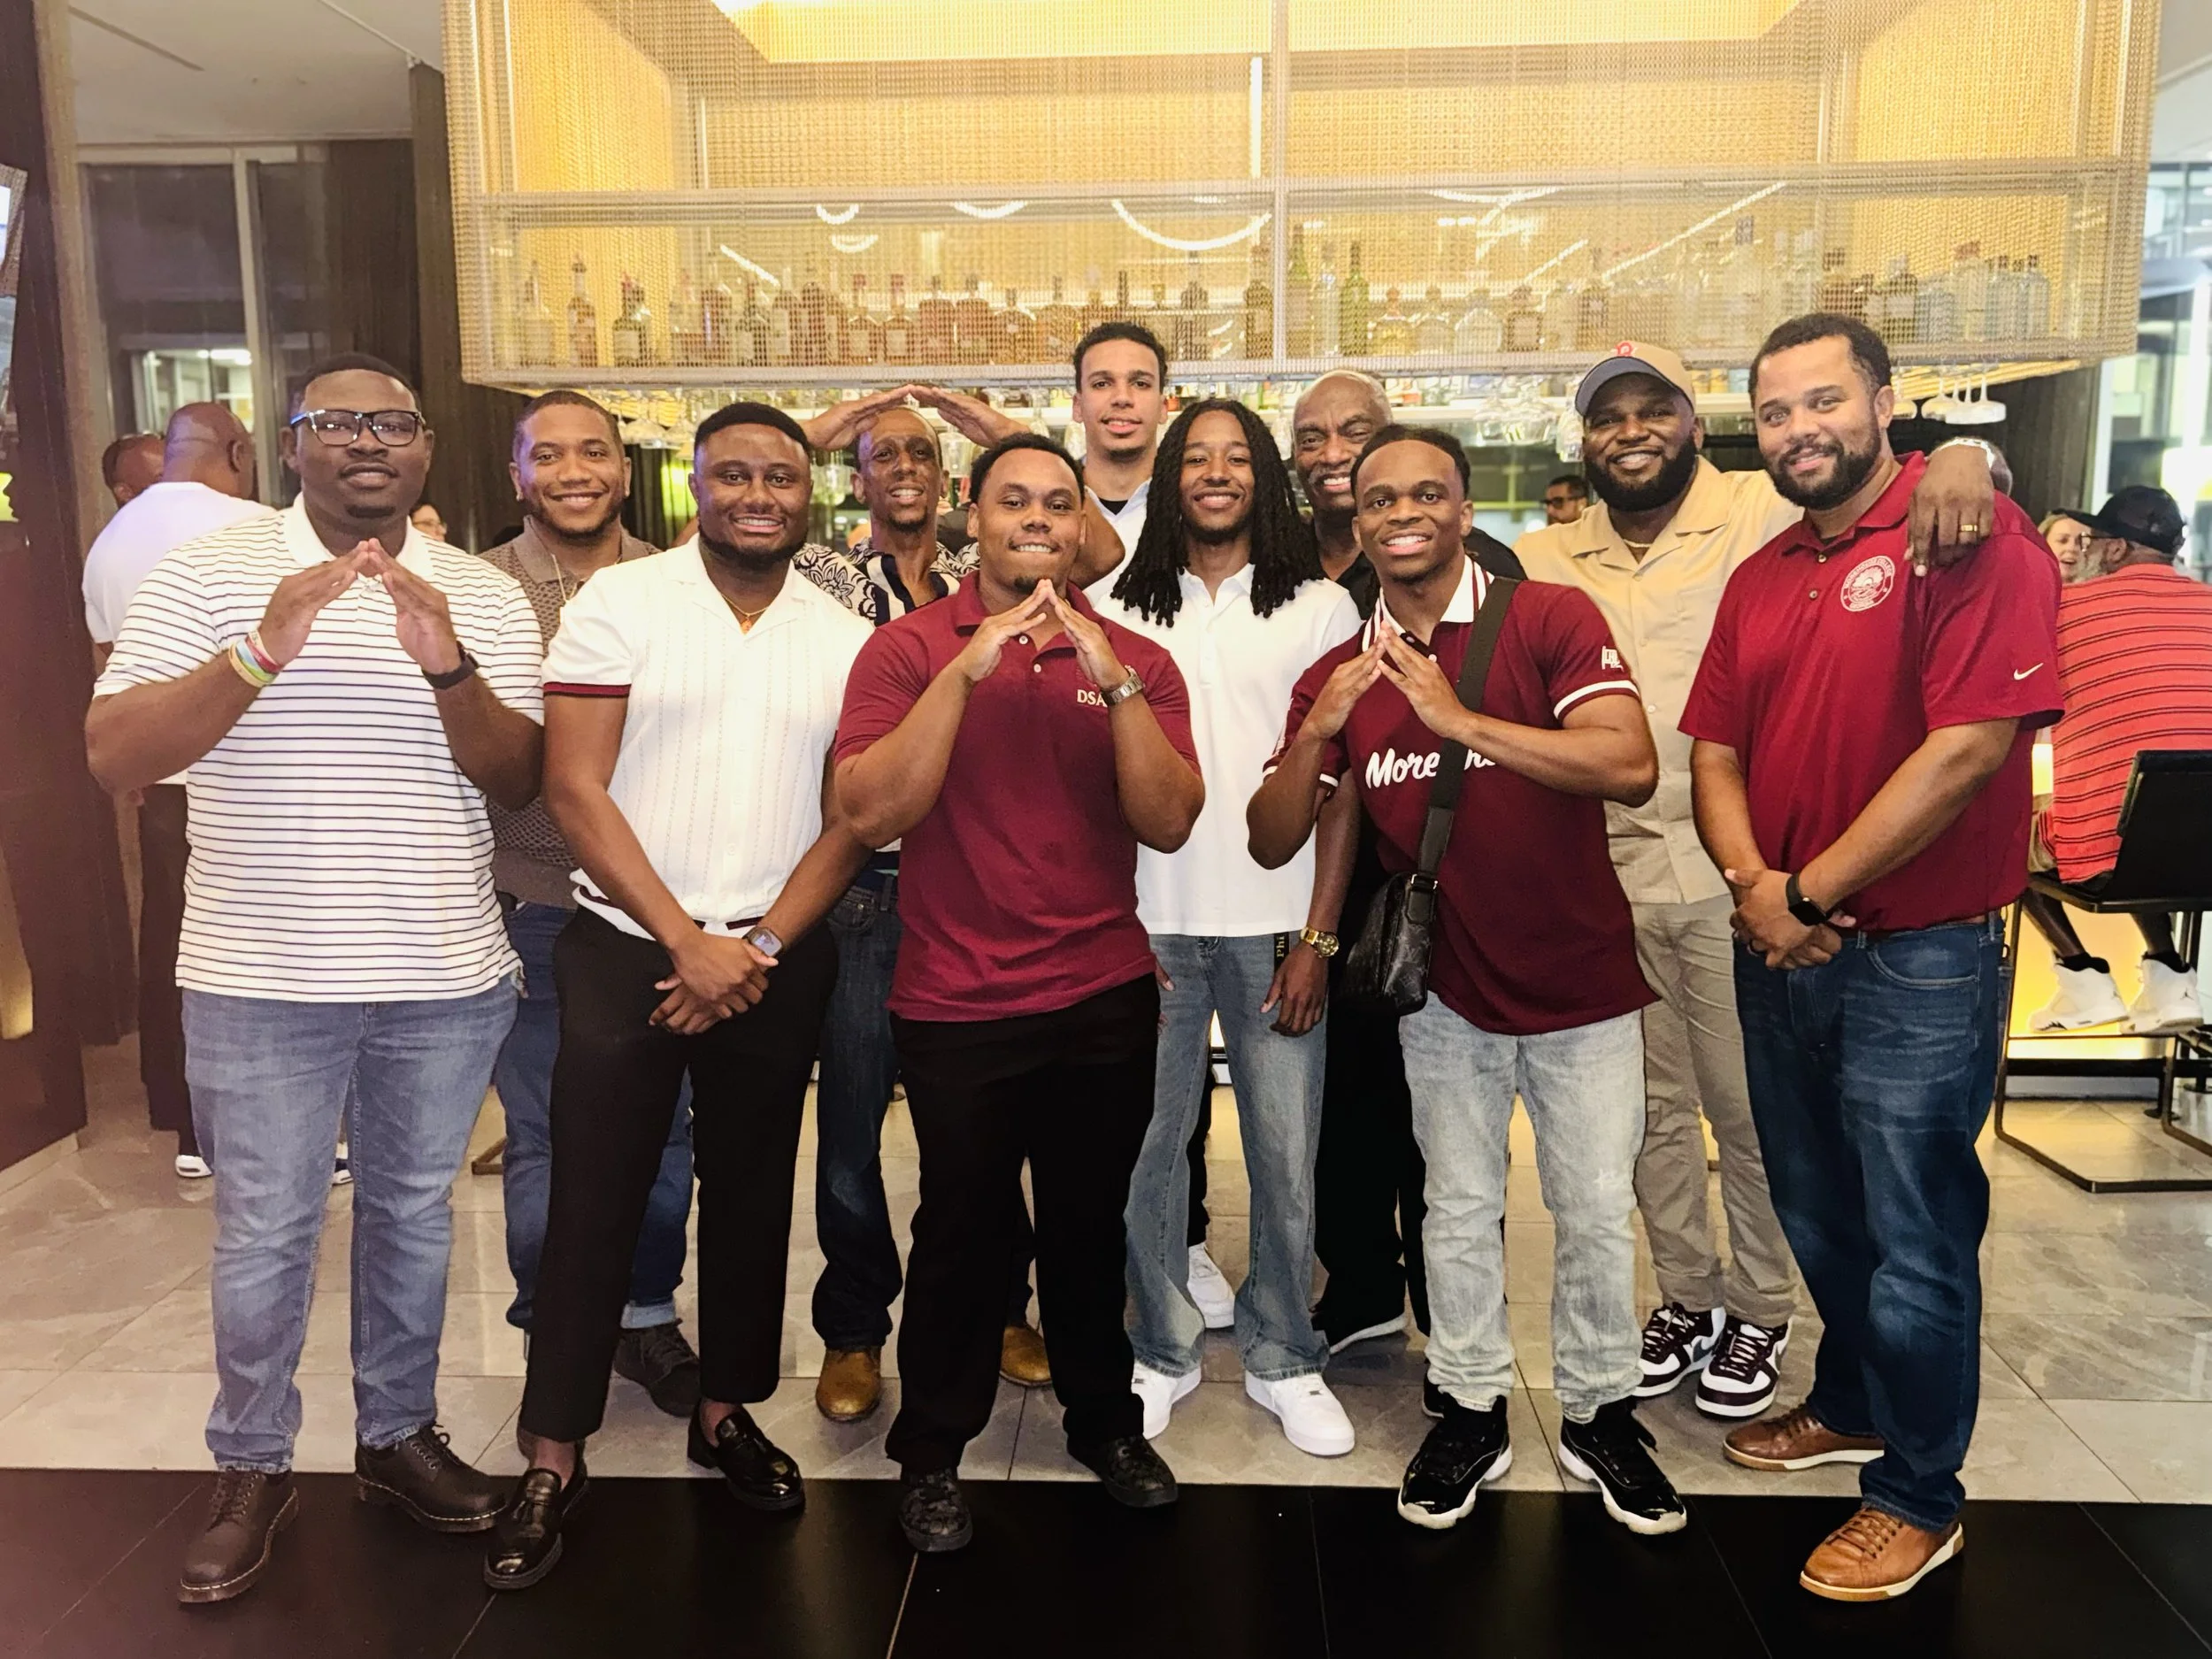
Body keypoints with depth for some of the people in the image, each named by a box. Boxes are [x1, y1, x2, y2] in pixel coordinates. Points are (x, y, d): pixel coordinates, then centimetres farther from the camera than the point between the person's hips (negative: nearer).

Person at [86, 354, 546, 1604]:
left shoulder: (486, 596, 3)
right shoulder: (208, 574, -3)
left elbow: (517, 783, -3)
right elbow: (115, 757, -10)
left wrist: (448, 666, -21)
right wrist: (263, 653, -24)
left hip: (445, 979, 2)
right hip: (264, 981, -2)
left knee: (414, 1217, 16)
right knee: (264, 1236, 9)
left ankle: (399, 1435, 34)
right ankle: (254, 1468, 29)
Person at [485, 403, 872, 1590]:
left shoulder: (843, 636, 4)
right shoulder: (618, 602, -4)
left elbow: (850, 819, 3)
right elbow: (574, 791, -9)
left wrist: (760, 947, -9)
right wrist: (687, 943, -13)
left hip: (775, 964, 3)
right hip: (626, 952, -2)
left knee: (750, 1194, 13)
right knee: (593, 1203, 3)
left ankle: (726, 1409, 31)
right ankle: (553, 1458, 17)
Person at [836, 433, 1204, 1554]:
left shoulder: (1133, 660, 2)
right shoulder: (908, 648, -4)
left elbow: (1168, 824, -8)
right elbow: (868, 815, -15)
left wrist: (1116, 683, -20)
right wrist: (967, 670, -22)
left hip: (1106, 1000, 3)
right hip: (956, 1009, -2)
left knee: (1091, 1223, 17)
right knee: (960, 1231, 10)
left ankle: (1104, 1420, 39)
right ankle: (931, 1453, 31)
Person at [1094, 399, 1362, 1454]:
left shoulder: (1319, 607, 5)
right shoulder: (1123, 607, 9)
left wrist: (1317, 936, -4)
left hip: (1276, 924, -1)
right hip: (1152, 919, 1)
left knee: (1285, 1152, 3)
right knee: (1146, 1142, 5)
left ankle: (1282, 1359, 21)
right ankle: (1163, 1351, 22)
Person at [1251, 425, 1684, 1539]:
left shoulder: (1550, 620, -14)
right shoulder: (1337, 676, -2)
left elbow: (1631, 766, -27)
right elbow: (1273, 842, -4)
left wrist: (1459, 721, -32)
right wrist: (1319, 731, -22)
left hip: (1580, 982, -2)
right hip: (1445, 986, 3)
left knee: (1596, 1213, 10)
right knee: (1459, 1209, 15)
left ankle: (1599, 1412, 33)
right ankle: (1471, 1410, 33)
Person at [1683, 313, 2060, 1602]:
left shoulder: (1973, 537, -13)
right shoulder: (1760, 578, 10)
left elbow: (1967, 748, -21)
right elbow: (1715, 751, 7)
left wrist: (1815, 892, -17)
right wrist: (1753, 883, -11)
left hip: (1918, 956, -6)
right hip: (1780, 952, 7)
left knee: (1915, 1238, 6)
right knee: (1818, 1213, 21)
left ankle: (1921, 1497, 25)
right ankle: (1853, 1406, 43)